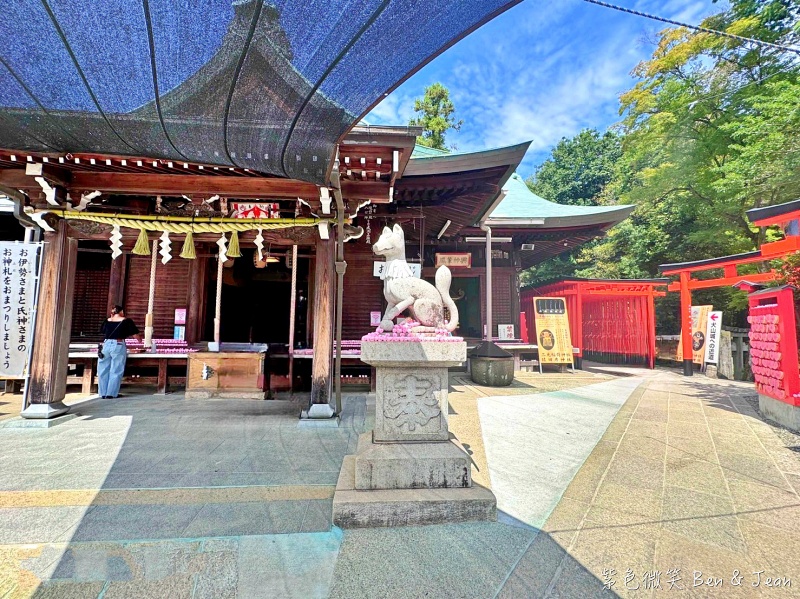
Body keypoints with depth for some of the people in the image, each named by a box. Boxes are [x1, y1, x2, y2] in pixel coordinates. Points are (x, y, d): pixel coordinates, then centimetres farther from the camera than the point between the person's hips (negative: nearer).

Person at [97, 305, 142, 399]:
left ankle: (103, 393, 16)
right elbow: (135, 334, 4)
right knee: (116, 371, 3)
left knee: (104, 370, 12)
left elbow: (104, 332, 23)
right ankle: (111, 393, 4)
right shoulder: (126, 321, 1)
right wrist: (140, 340, 23)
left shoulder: (107, 321, 11)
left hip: (106, 345, 4)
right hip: (118, 346, -4)